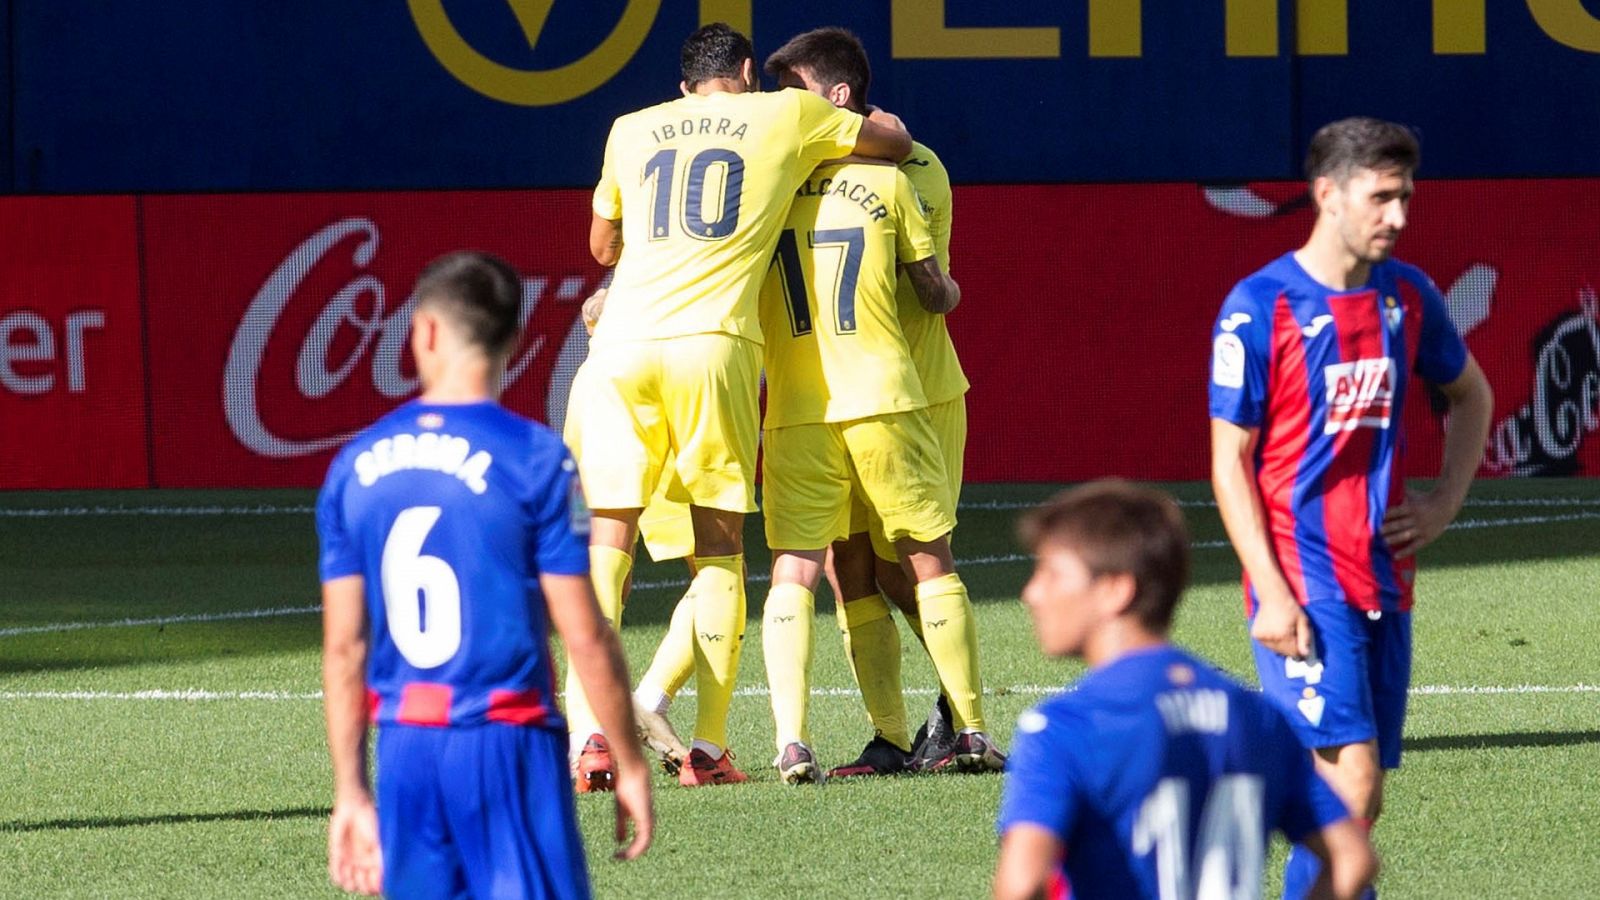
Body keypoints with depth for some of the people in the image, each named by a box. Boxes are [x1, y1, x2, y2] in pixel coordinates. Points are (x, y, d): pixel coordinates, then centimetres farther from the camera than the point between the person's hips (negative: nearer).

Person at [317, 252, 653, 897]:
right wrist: (629, 765, 2)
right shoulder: (532, 457, -8)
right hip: (507, 747, -4)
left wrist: (350, 793, 12)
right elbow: (585, 637, -8)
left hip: (404, 750, 4)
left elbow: (343, 647, 6)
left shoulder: (355, 465, 5)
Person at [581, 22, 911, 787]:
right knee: (720, 544, 6)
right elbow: (896, 144, 27)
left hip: (623, 341, 2)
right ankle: (708, 747, 1)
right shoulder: (786, 114, 14)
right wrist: (865, 115, 48)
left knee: (608, 538, 5)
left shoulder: (632, 129, 20)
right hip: (713, 342, -2)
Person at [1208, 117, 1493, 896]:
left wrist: (1445, 503, 12)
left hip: (1384, 582, 6)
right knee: (1350, 782, -17)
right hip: (1303, 588, -6)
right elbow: (1230, 461, -7)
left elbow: (1470, 395, 27)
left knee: (1356, 804, 6)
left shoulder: (1407, 296, 8)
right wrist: (1271, 592, -14)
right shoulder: (1259, 308, -9)